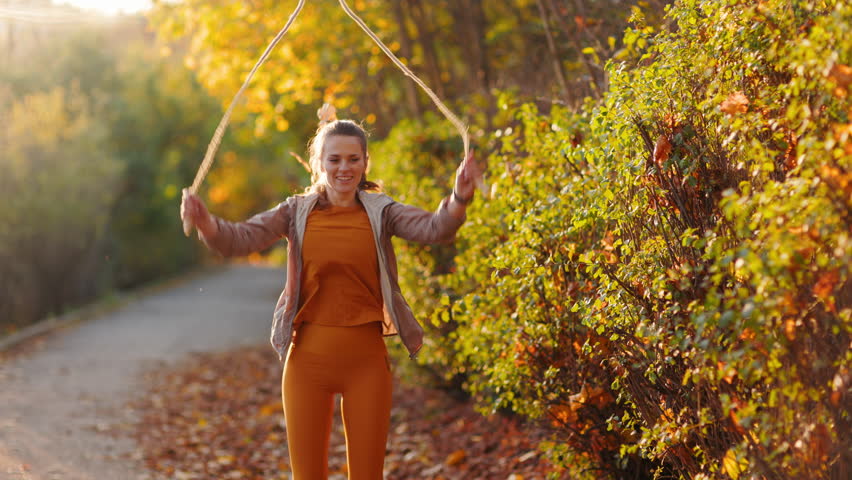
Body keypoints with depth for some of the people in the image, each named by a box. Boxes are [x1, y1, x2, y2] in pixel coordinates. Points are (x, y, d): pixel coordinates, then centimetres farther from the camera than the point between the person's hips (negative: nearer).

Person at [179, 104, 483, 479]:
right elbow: (241, 238, -11)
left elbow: (434, 229, -15)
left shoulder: (380, 211, 0)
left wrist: (459, 198, -36)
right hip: (308, 357, 1)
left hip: (366, 360, 0)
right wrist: (204, 222, -32)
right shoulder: (297, 213, 1)